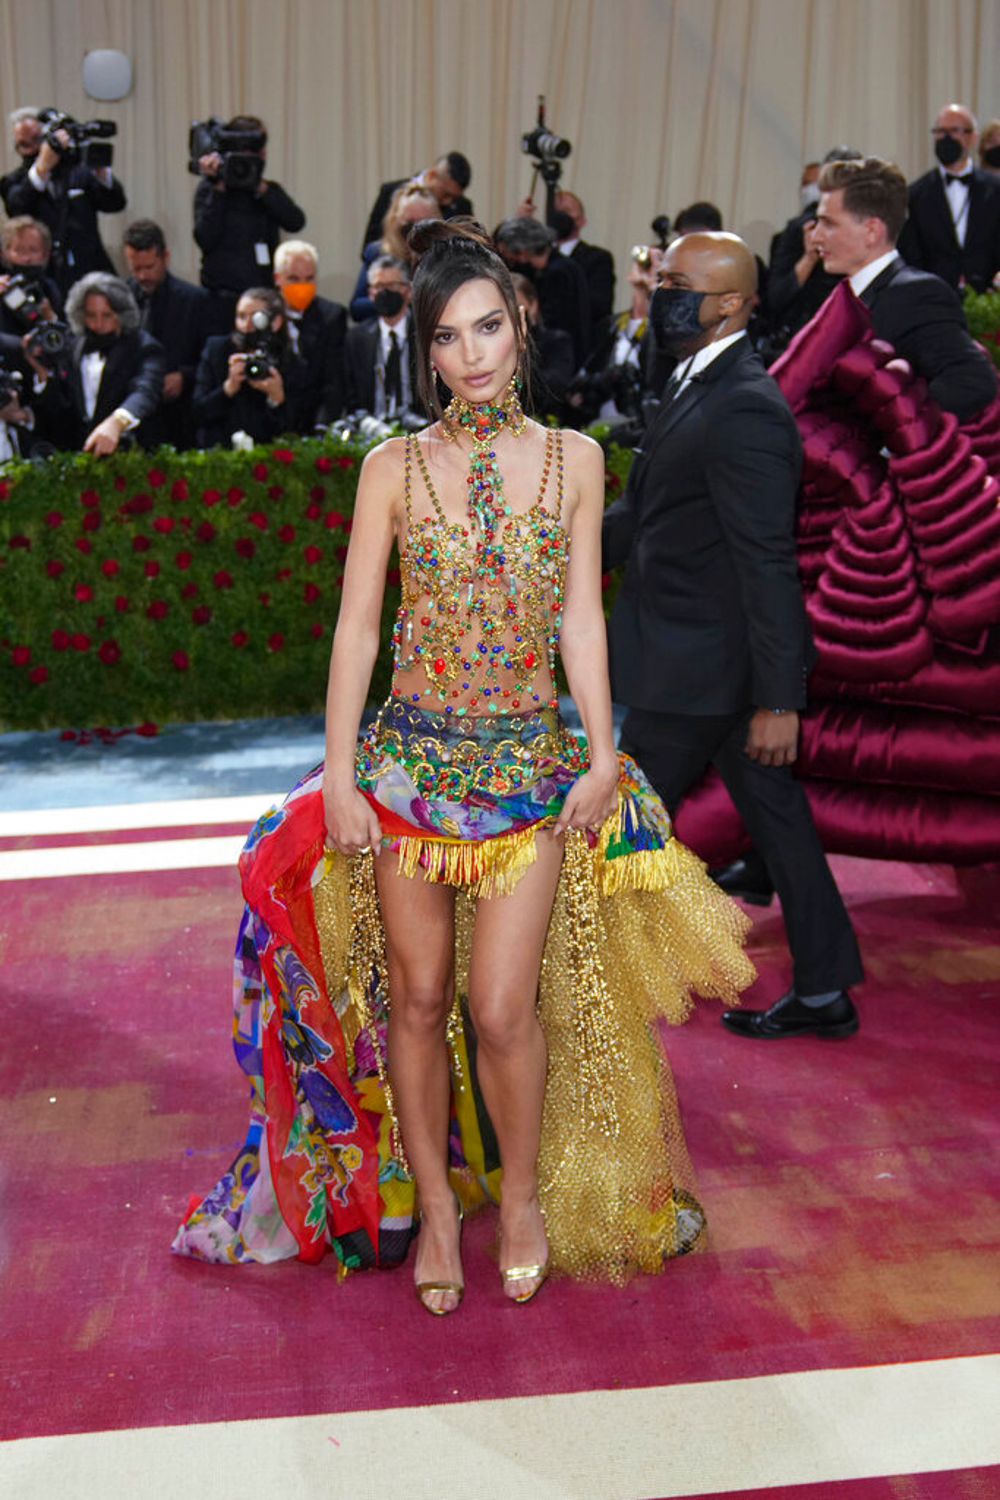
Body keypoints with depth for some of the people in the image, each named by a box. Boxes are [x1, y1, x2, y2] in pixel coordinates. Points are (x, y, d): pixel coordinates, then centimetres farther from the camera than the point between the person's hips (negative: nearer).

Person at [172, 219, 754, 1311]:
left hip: (532, 762, 0)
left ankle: (524, 1195, 22)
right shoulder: (394, 467, 0)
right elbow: (356, 624, 0)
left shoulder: (573, 460, 3)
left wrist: (602, 758, 0)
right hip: (413, 755, 1)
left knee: (500, 1007, -5)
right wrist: (340, 778, -4)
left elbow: (581, 617, 5)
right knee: (416, 995, 8)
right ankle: (435, 1204, 27)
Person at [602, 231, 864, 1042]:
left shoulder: (744, 411, -22)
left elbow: (769, 565, -24)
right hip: (713, 659, 10)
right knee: (775, 815, 15)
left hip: (697, 668, -10)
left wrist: (777, 700, -23)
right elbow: (643, 512, 18)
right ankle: (824, 991, 26)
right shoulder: (699, 386, 10)